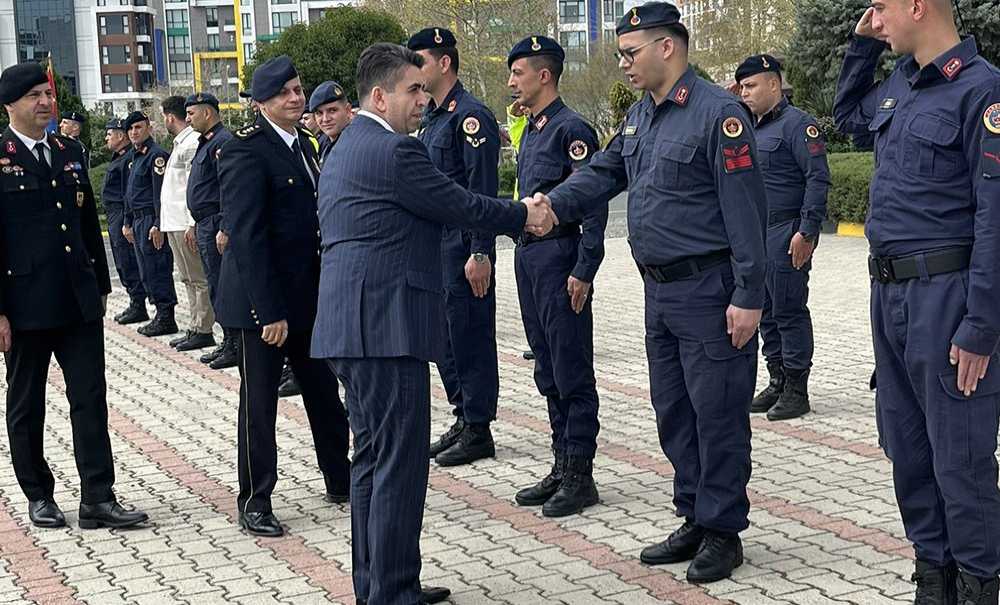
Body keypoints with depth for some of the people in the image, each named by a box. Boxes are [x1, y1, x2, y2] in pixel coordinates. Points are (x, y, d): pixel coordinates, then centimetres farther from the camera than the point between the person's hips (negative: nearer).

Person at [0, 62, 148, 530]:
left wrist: (101, 285, 14)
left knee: (90, 398, 1)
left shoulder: (70, 152, 10)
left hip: (79, 301, 5)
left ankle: (98, 499, 4)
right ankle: (38, 495, 23)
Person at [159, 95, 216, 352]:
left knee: (199, 279, -5)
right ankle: (195, 328, 21)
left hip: (186, 224, -11)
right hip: (174, 223, 11)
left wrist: (192, 224, -22)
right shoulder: (179, 144, 17)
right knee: (188, 279, 14)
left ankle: (203, 331, -2)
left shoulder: (192, 143, -14)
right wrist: (163, 224, 19)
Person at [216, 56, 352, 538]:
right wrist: (269, 311, -23)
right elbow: (246, 236, -20)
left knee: (325, 393, 16)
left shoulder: (302, 144, 11)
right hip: (263, 300, -8)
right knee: (259, 401, 4)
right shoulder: (246, 151, -15)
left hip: (309, 297, 8)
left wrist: (328, 290, 13)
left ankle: (340, 481, 31)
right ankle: (254, 501, 16)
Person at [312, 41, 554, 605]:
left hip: (356, 324, 11)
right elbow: (460, 205, -8)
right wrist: (524, 215, 8)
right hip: (387, 325, -11)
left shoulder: (347, 147, 19)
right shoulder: (395, 150, -14)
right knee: (400, 464, -6)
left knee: (374, 458, 16)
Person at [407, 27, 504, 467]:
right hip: (434, 244, 10)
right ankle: (463, 419, 25)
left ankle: (478, 431, 6)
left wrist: (480, 253, -22)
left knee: (470, 336, -2)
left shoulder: (470, 115, -13)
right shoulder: (430, 118, 16)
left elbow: (483, 191, -18)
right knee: (444, 336, 14)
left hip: (463, 245, -9)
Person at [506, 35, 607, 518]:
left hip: (559, 260, -9)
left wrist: (583, 273, -19)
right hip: (528, 256, 9)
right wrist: (525, 253, 18)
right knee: (548, 373, 13)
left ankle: (580, 476, 5)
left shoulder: (572, 130, -12)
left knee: (572, 373, -2)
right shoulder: (530, 132, 15)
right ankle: (562, 466, 22)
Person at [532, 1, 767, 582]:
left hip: (709, 291, -9)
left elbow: (745, 209, -17)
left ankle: (723, 532, 12)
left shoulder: (718, 112, -15)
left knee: (717, 414, 0)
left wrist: (749, 296, -19)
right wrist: (553, 204, -4)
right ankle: (695, 520, 28)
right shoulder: (641, 116, 12)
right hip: (660, 290, 9)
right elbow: (603, 172, 16)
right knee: (673, 410, 15)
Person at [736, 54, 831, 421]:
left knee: (789, 312, -4)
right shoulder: (752, 128, 18)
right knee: (767, 312, 13)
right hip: (755, 236, 9)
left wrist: (806, 232, -20)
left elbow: (818, 179, -16)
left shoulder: (797, 124, -9)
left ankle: (797, 391, 3)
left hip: (786, 236, -9)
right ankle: (777, 382, 23)